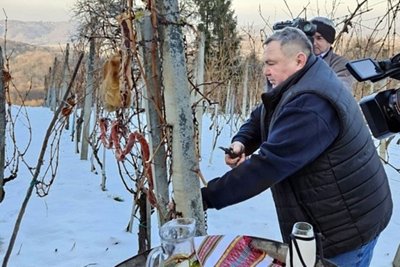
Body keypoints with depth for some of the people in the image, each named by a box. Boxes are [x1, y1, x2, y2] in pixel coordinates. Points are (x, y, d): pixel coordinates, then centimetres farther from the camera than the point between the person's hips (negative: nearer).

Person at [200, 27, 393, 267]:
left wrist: (206, 197, -33)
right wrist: (241, 142, -13)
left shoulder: (310, 104, -31)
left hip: (348, 225, -9)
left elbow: (269, 165, -36)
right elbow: (260, 118, 11)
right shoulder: (296, 87, 3)